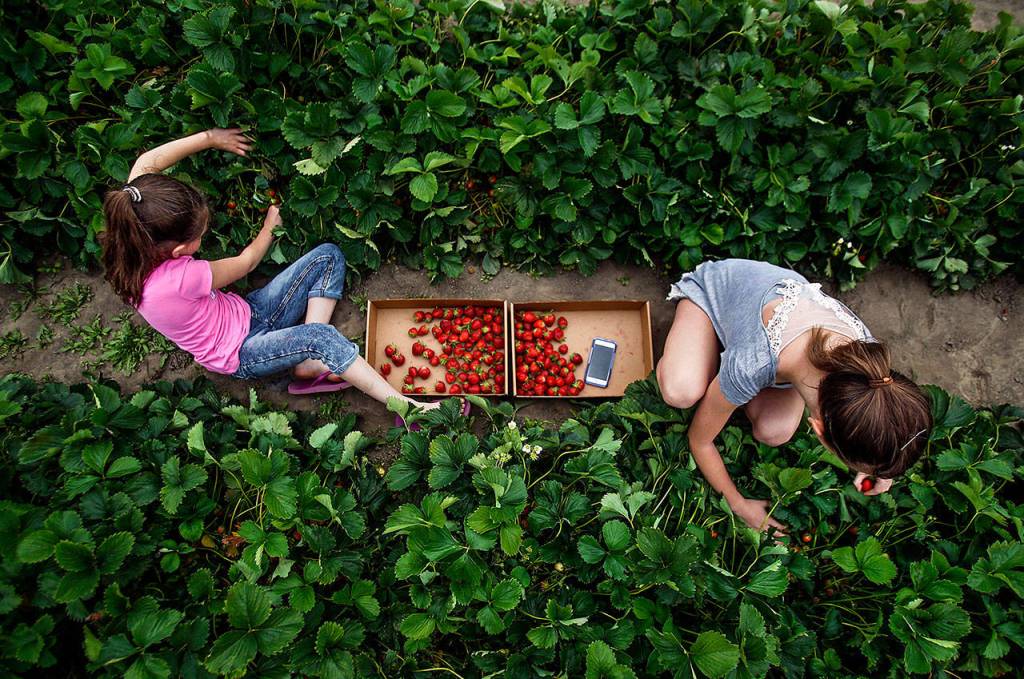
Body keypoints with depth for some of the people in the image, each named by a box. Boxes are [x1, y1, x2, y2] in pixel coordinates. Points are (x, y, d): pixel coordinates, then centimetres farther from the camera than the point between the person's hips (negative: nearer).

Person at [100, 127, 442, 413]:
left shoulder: (132, 242, -13)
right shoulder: (178, 278, -34)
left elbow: (145, 163, -1)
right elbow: (246, 262, -16)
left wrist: (208, 138, -4)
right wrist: (270, 226, 4)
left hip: (245, 315, 8)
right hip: (241, 354, -8)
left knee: (328, 256, -5)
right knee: (320, 336, -37)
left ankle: (309, 363, -10)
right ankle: (407, 407, -32)